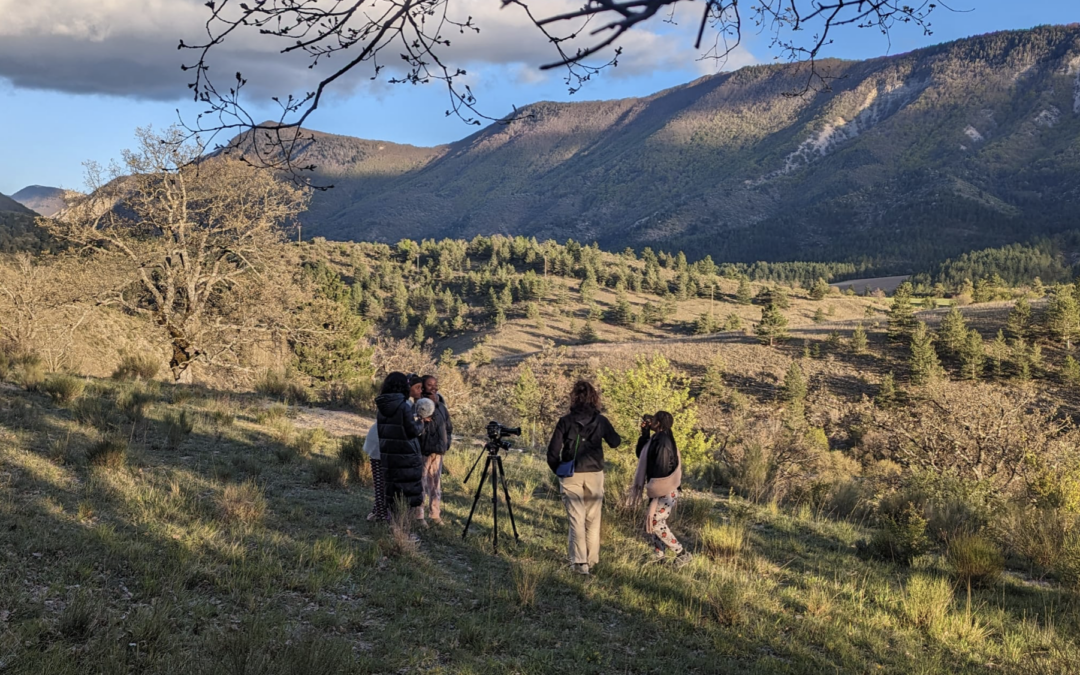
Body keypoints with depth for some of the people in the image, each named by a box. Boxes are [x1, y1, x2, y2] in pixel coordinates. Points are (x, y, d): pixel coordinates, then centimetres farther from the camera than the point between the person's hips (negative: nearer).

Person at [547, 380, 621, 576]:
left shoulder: (565, 421, -7)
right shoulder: (600, 421, -3)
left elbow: (553, 452, -6)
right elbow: (615, 442, 13)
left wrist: (558, 471, 10)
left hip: (571, 476, -1)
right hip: (594, 474, 1)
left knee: (576, 519, 2)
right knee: (593, 518, 15)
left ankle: (579, 562, -6)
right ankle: (592, 559, 23)